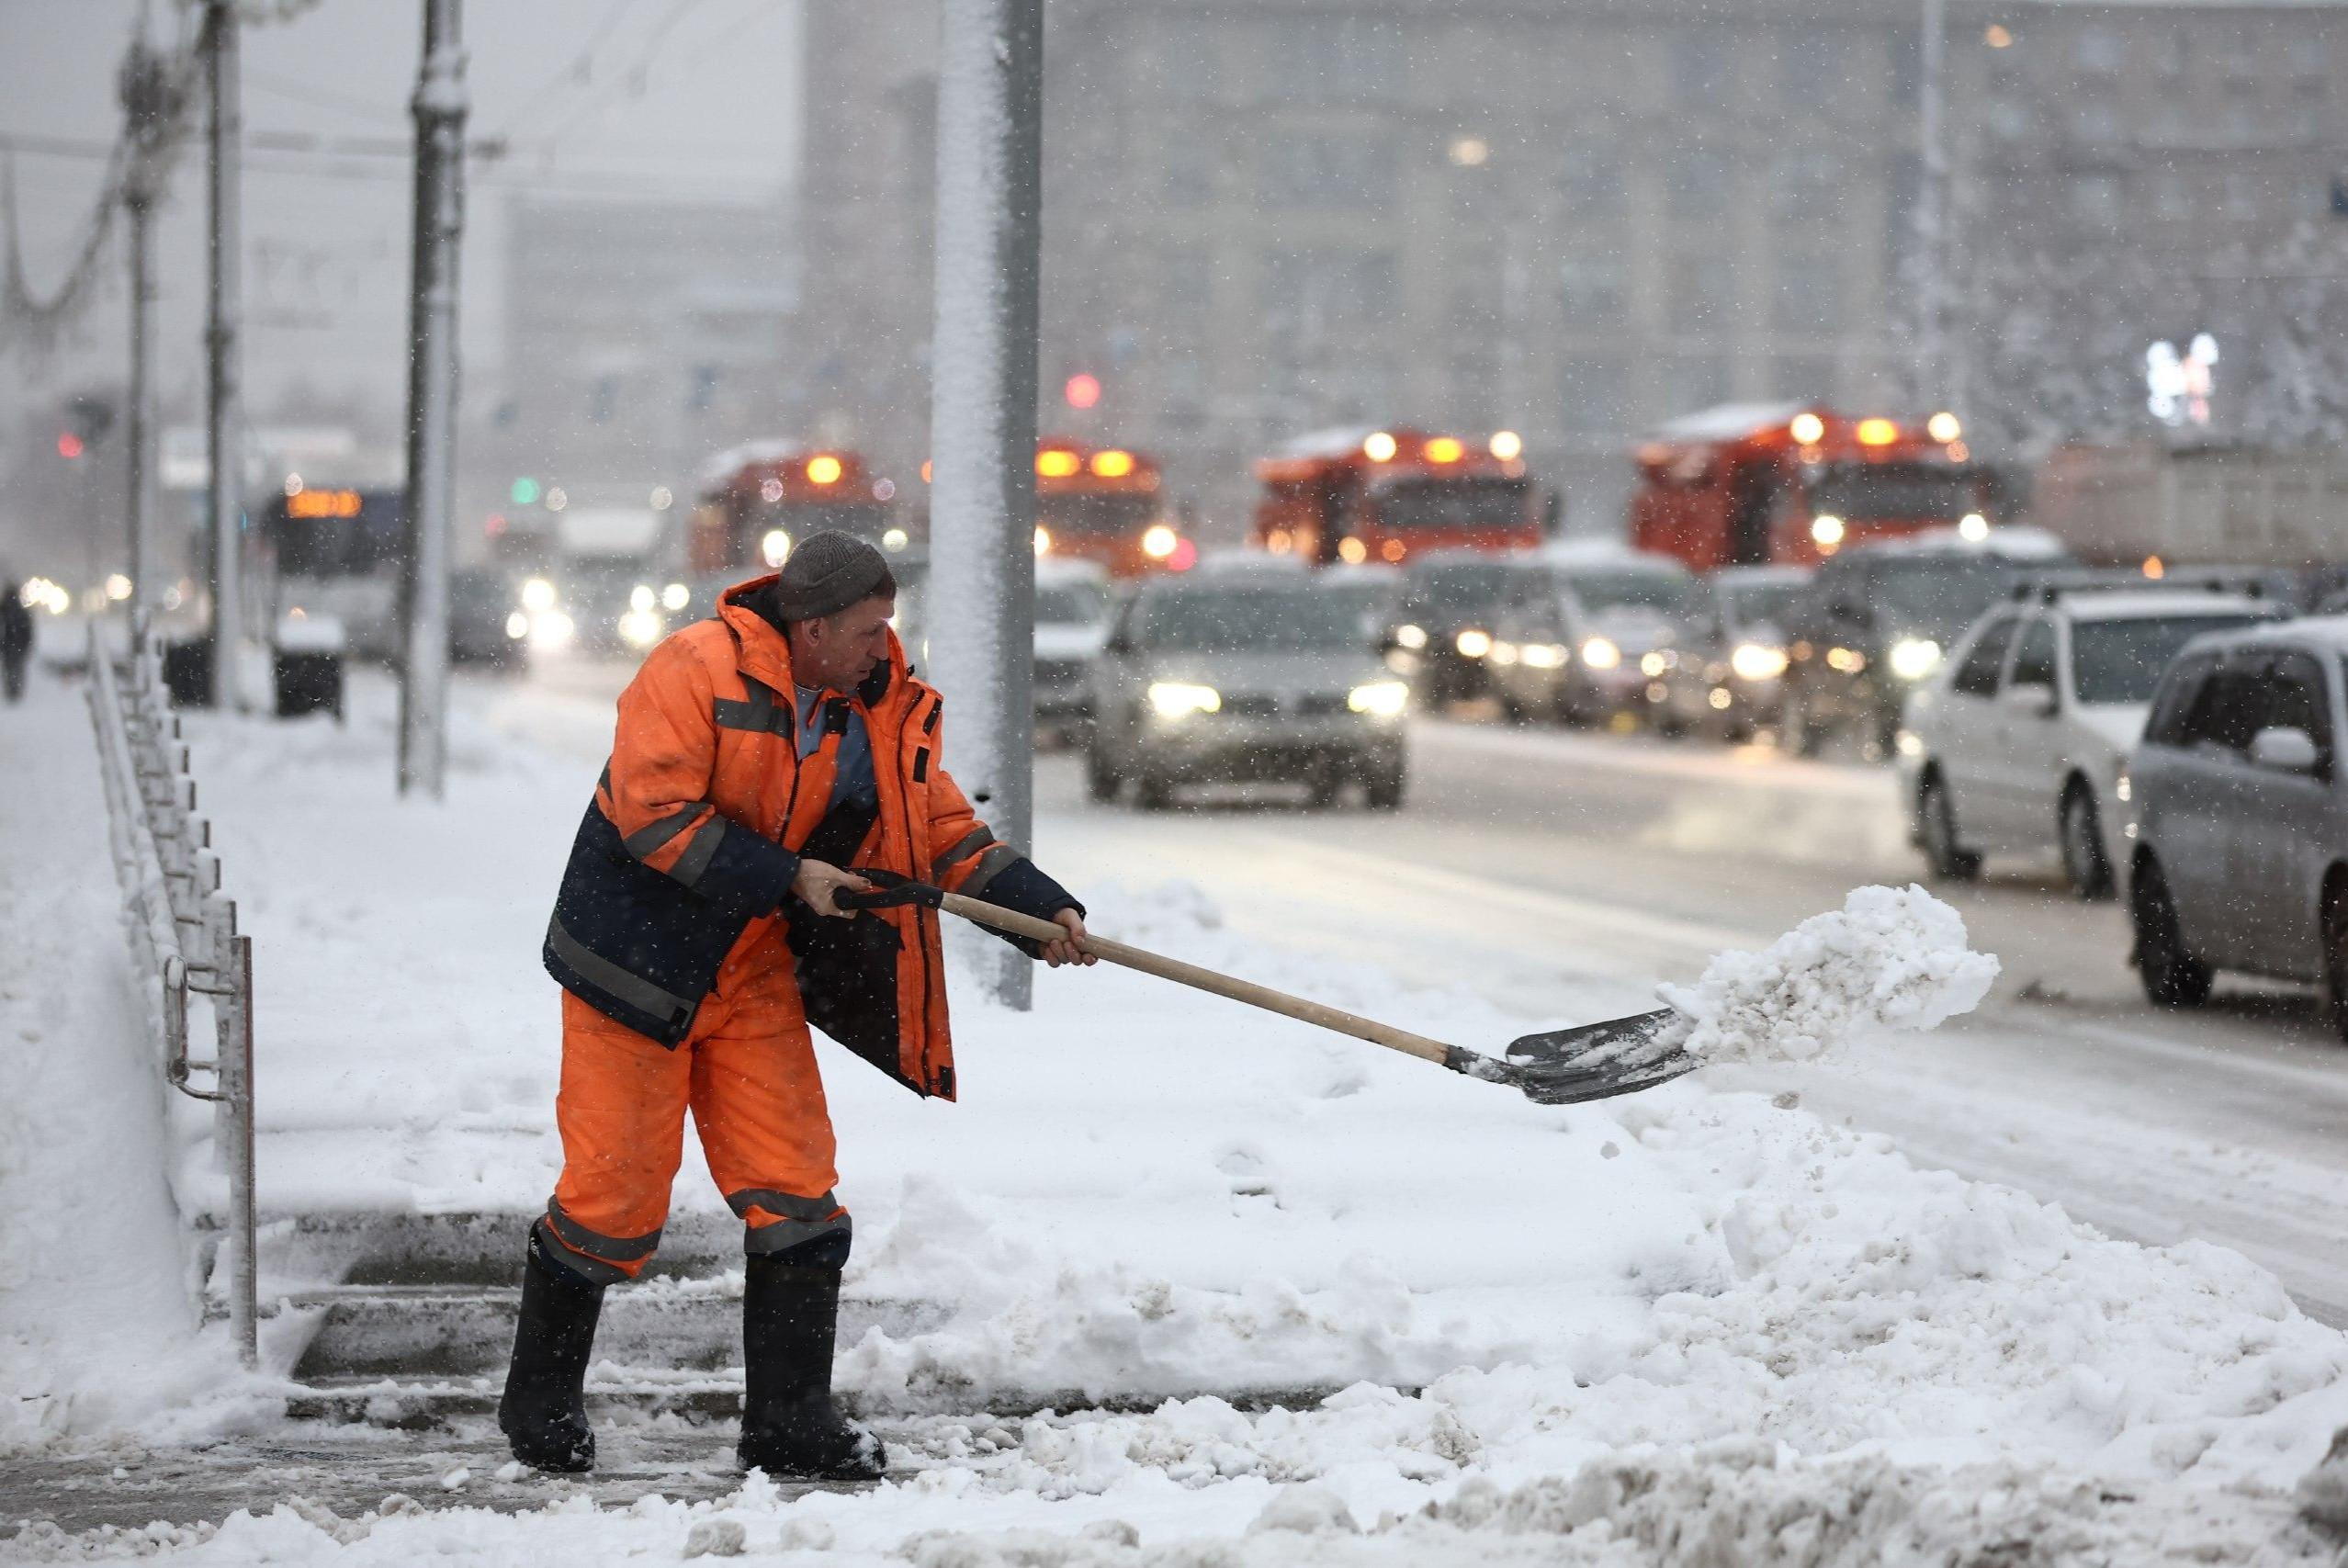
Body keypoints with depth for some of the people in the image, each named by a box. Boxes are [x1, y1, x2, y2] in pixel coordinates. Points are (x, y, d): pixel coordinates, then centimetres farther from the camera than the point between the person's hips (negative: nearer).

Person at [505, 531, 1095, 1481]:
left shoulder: (889, 715, 1)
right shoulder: (696, 672, -18)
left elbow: (945, 832, 3)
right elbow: (655, 812, -23)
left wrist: (1045, 909, -9)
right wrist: (787, 878, -22)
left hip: (756, 975, 6)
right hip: (638, 958, -6)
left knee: (794, 1187, 0)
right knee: (616, 1188, -1)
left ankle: (790, 1421, 7)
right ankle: (538, 1403, 17)